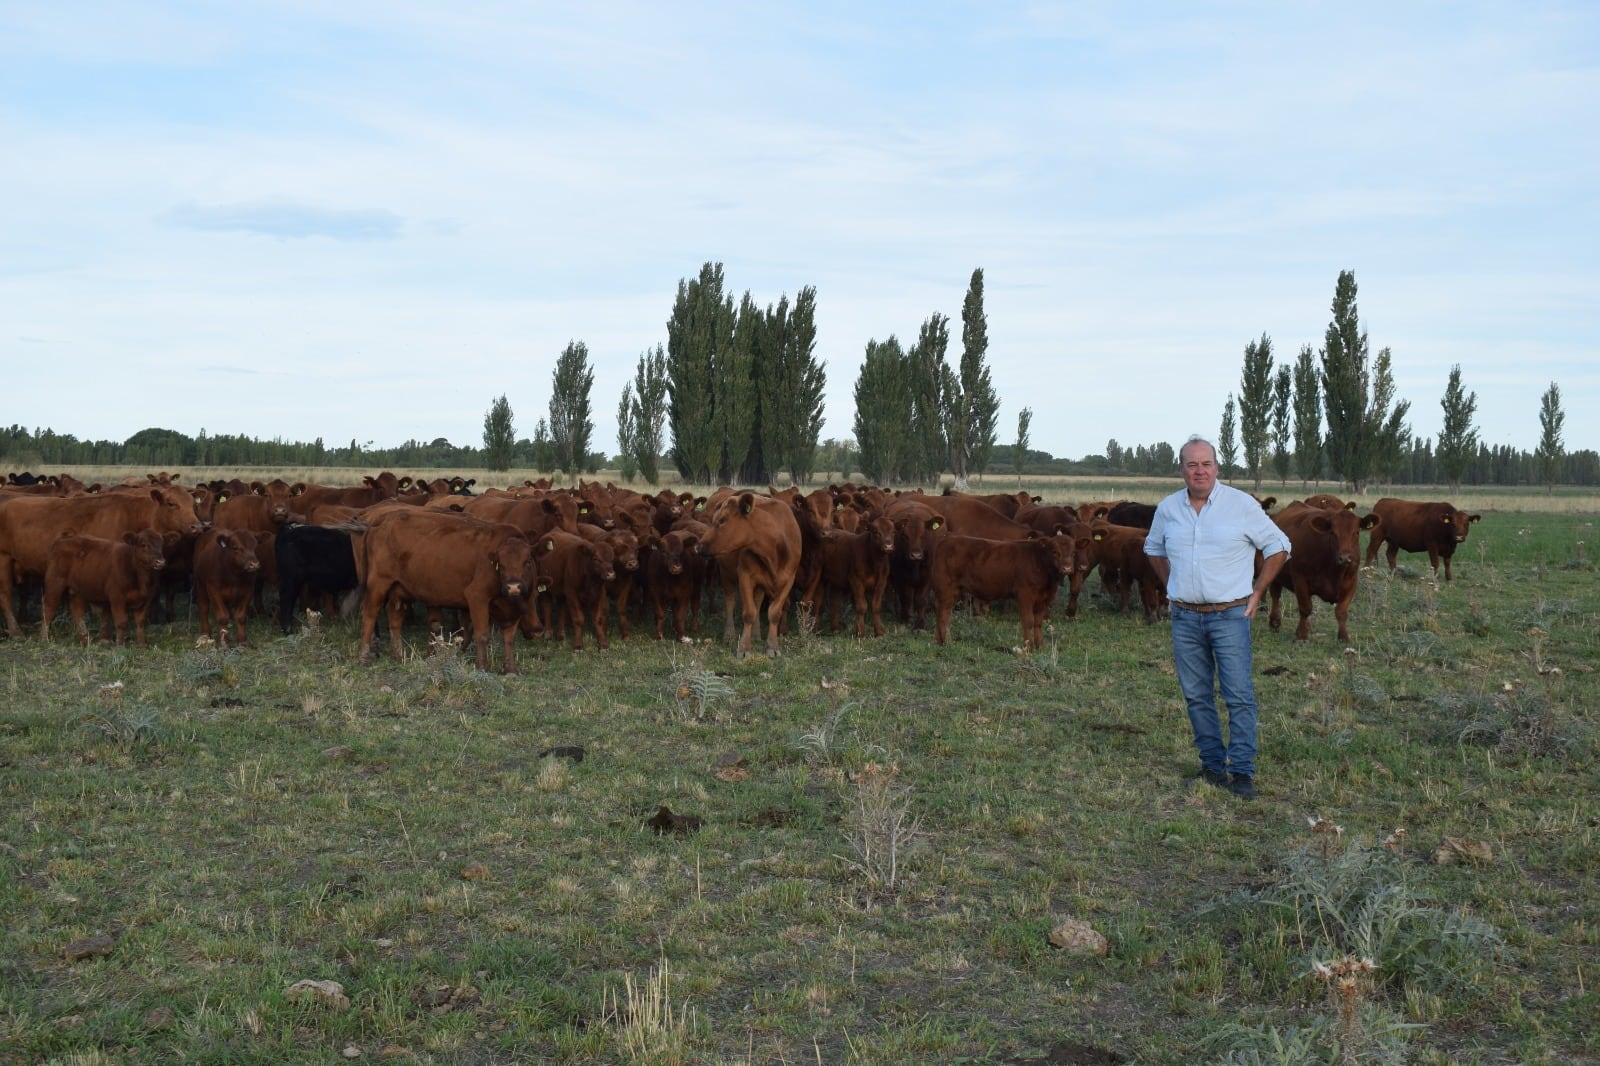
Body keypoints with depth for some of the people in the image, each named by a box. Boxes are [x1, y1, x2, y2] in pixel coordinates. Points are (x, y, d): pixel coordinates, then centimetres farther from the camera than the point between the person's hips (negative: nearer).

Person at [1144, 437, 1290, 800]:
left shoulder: (1242, 504, -4)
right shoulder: (1168, 509, 6)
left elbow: (1278, 546, 4)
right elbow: (1154, 549, 25)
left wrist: (1257, 592, 0)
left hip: (1230, 615, -4)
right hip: (1185, 617, 4)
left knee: (1239, 694, -6)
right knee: (1197, 695, 8)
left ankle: (1242, 773, -2)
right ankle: (1213, 768, 18)